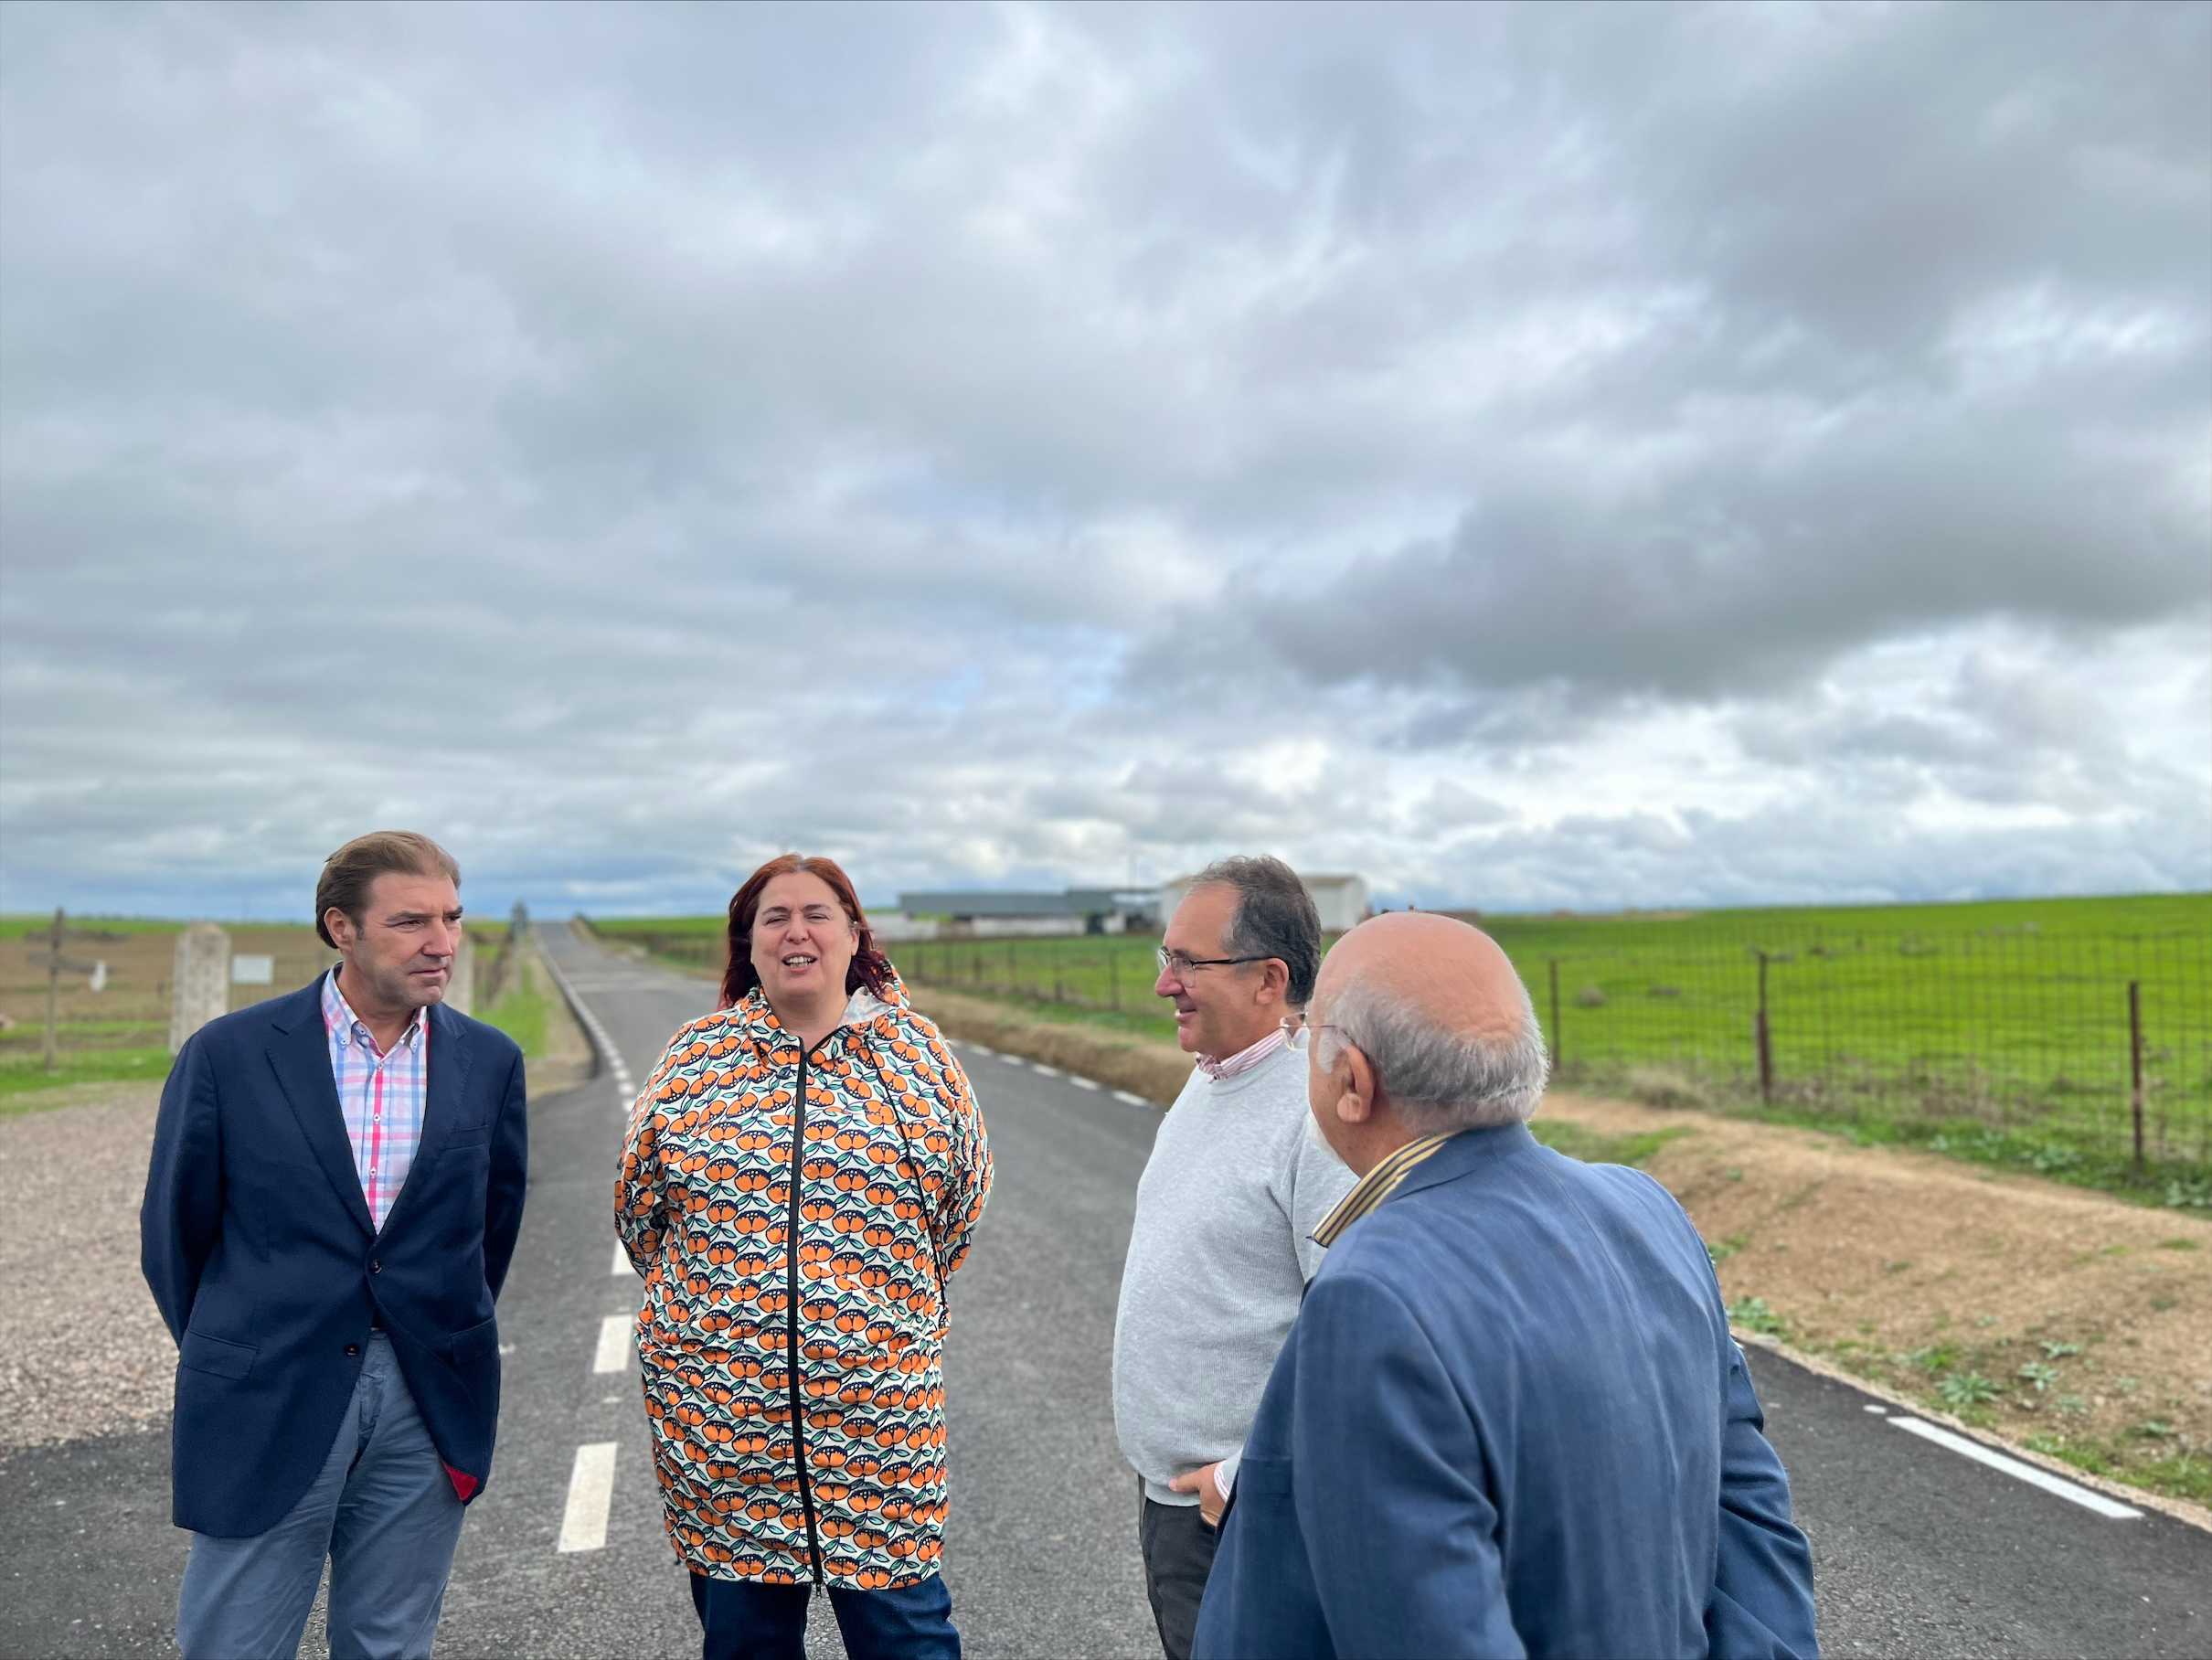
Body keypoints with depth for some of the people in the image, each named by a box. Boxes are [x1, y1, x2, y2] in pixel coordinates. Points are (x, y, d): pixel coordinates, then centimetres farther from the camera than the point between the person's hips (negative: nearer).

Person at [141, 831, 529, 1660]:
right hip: (267, 1406, -2)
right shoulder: (228, 1054, -6)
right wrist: (232, 1362, 11)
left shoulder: (491, 1060, 0)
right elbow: (174, 1230, 4)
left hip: (429, 1406, 2)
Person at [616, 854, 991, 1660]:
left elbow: (962, 1199, 10)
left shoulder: (913, 1051, 0)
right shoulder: (695, 1057, 2)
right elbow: (639, 1204, 13)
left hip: (877, 1404, -1)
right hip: (719, 1408, 2)